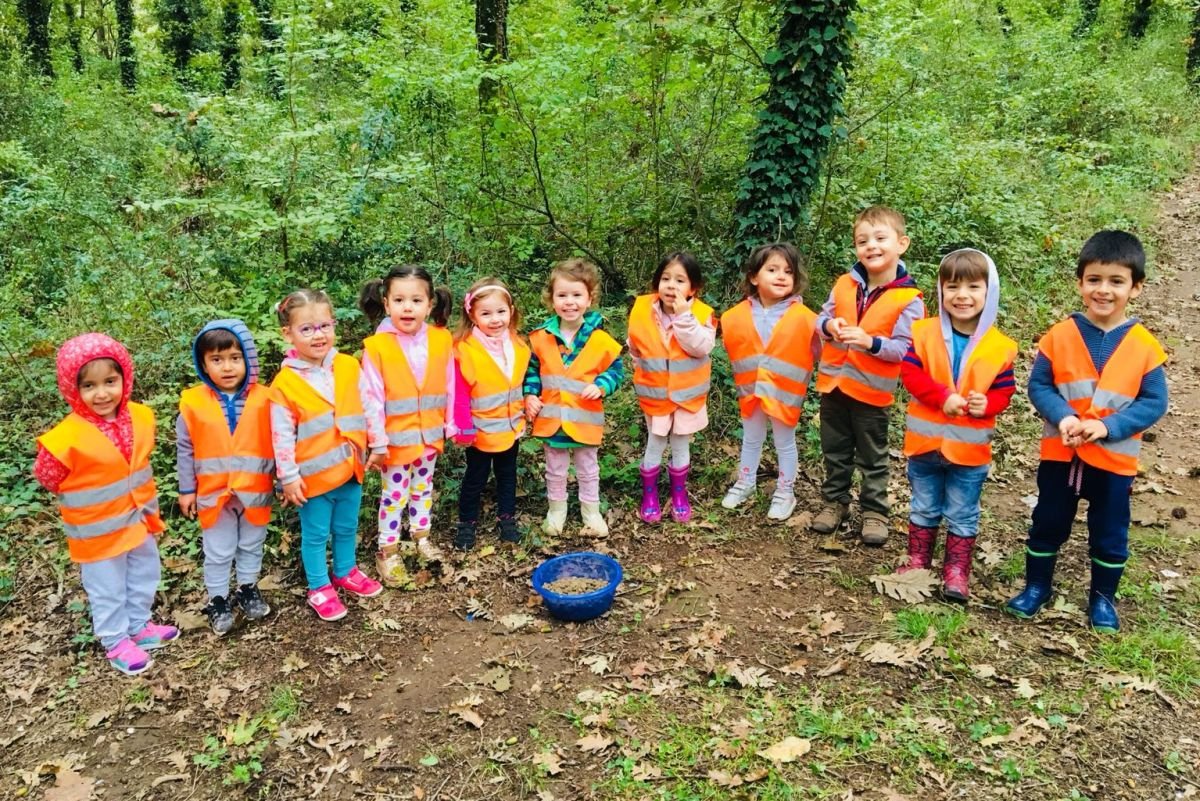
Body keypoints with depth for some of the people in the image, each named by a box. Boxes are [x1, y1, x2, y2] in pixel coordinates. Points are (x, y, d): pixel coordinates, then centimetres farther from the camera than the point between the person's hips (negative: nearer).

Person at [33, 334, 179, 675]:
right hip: (99, 530, -6)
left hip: (138, 519, 6)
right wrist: (87, 500, -4)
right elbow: (46, 476, -12)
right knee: (108, 589, 13)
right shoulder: (67, 438, -28)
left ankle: (139, 625, 45)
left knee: (144, 576, 23)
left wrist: (140, 500, 10)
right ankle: (116, 642, 33)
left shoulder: (140, 417, -11)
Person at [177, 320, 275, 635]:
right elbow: (185, 450, -1)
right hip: (213, 492, -1)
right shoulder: (193, 402, -9)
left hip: (255, 490, 1)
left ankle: (248, 589, 40)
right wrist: (187, 489, 1)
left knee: (252, 546, 20)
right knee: (218, 552, 12)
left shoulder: (264, 399, -10)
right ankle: (218, 600, 30)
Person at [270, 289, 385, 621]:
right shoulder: (285, 383, -14)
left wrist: (378, 444, 5)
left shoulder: (349, 366, -4)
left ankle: (345, 572, 44)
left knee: (347, 528, 21)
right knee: (316, 535, 12)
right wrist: (289, 477, -12)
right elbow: (282, 435, -12)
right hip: (314, 475, -4)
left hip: (351, 468, 4)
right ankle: (319, 588, 30)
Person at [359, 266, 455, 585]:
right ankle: (388, 551, 22)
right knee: (395, 494, 8)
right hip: (396, 437, -4)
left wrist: (450, 424, 5)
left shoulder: (442, 340, -7)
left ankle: (421, 535, 41)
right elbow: (372, 399, -15)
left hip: (430, 434, 4)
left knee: (424, 487, 22)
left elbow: (449, 387, 1)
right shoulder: (376, 346, -17)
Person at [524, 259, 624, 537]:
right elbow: (532, 370, 5)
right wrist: (530, 395, -8)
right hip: (551, 418, 1)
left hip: (585, 419, -1)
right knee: (555, 471, 18)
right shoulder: (541, 337, -7)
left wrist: (601, 387, -19)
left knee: (588, 469, 18)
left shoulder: (600, 339, -12)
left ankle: (591, 511, 36)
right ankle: (556, 510, 38)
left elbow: (616, 370, -2)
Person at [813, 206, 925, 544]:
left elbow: (903, 348, -15)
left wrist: (870, 341, -29)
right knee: (835, 452, 18)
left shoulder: (908, 298, -13)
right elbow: (821, 318, 5)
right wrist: (829, 325, -18)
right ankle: (834, 501, 34)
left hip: (871, 389, -4)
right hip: (833, 382, 4)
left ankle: (874, 511, 26)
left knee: (872, 458, 12)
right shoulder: (844, 284, -1)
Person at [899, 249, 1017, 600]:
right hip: (926, 441, 1)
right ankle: (918, 561, 33)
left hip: (969, 448, -1)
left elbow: (1004, 391, -2)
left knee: (963, 515, 11)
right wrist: (944, 396, -25)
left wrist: (986, 404, -24)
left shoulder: (999, 346, -8)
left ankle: (956, 571, 24)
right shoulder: (924, 333, -7)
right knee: (924, 509, 17)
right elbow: (909, 373, -13)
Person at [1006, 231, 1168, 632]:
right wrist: (1063, 416, -22)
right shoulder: (1059, 336, -8)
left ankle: (1103, 597, 33)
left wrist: (1108, 426, -21)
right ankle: (1037, 586, 32)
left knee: (1110, 534, 14)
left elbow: (1154, 402, -8)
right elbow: (1038, 385, -5)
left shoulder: (1145, 346, -9)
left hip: (1115, 459, 0)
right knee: (1048, 524, 14)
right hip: (1060, 453, 0)